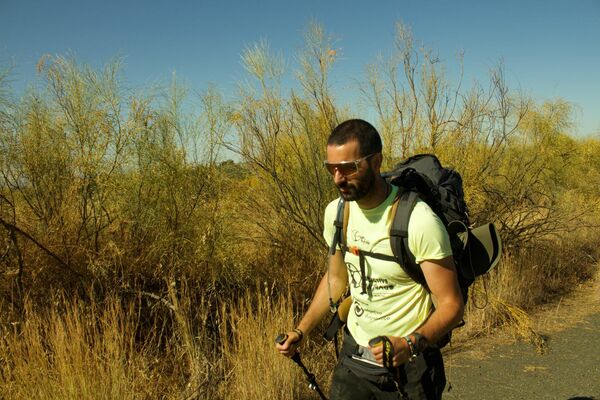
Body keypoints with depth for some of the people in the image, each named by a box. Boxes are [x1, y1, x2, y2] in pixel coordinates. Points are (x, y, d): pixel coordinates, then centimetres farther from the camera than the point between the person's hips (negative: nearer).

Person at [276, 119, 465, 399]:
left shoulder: (419, 221, -23)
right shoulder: (335, 212, -4)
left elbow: (451, 304, -17)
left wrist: (411, 345, -33)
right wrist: (301, 331, 3)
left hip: (406, 366, -4)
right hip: (353, 356, 5)